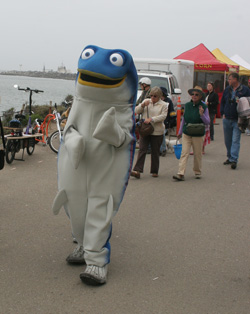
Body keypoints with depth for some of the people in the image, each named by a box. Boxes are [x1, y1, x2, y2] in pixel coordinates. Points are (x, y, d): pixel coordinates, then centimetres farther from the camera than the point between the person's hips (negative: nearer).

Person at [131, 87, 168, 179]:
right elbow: (136, 111, 8)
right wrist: (143, 105, -11)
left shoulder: (163, 105, 3)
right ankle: (137, 170, -15)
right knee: (142, 150, -8)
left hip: (157, 131, -1)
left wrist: (151, 119, -21)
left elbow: (163, 116, -10)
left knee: (155, 152, 6)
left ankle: (154, 171, 18)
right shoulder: (146, 101, 13)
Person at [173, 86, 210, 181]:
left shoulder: (203, 107, -3)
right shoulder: (187, 105, 6)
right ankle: (181, 174, -12)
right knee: (184, 152, -7)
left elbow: (208, 122, -3)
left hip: (198, 134, -2)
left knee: (197, 154, 7)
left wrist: (202, 115, -21)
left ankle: (197, 172, 26)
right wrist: (180, 132, 20)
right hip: (186, 133, 2)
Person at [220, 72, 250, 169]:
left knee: (235, 140, -10)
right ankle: (229, 157, 26)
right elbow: (222, 102, 20)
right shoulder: (227, 89, 11)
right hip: (227, 119, 5)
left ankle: (234, 160, -14)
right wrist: (223, 113, 10)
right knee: (227, 140, 12)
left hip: (237, 120, -5)